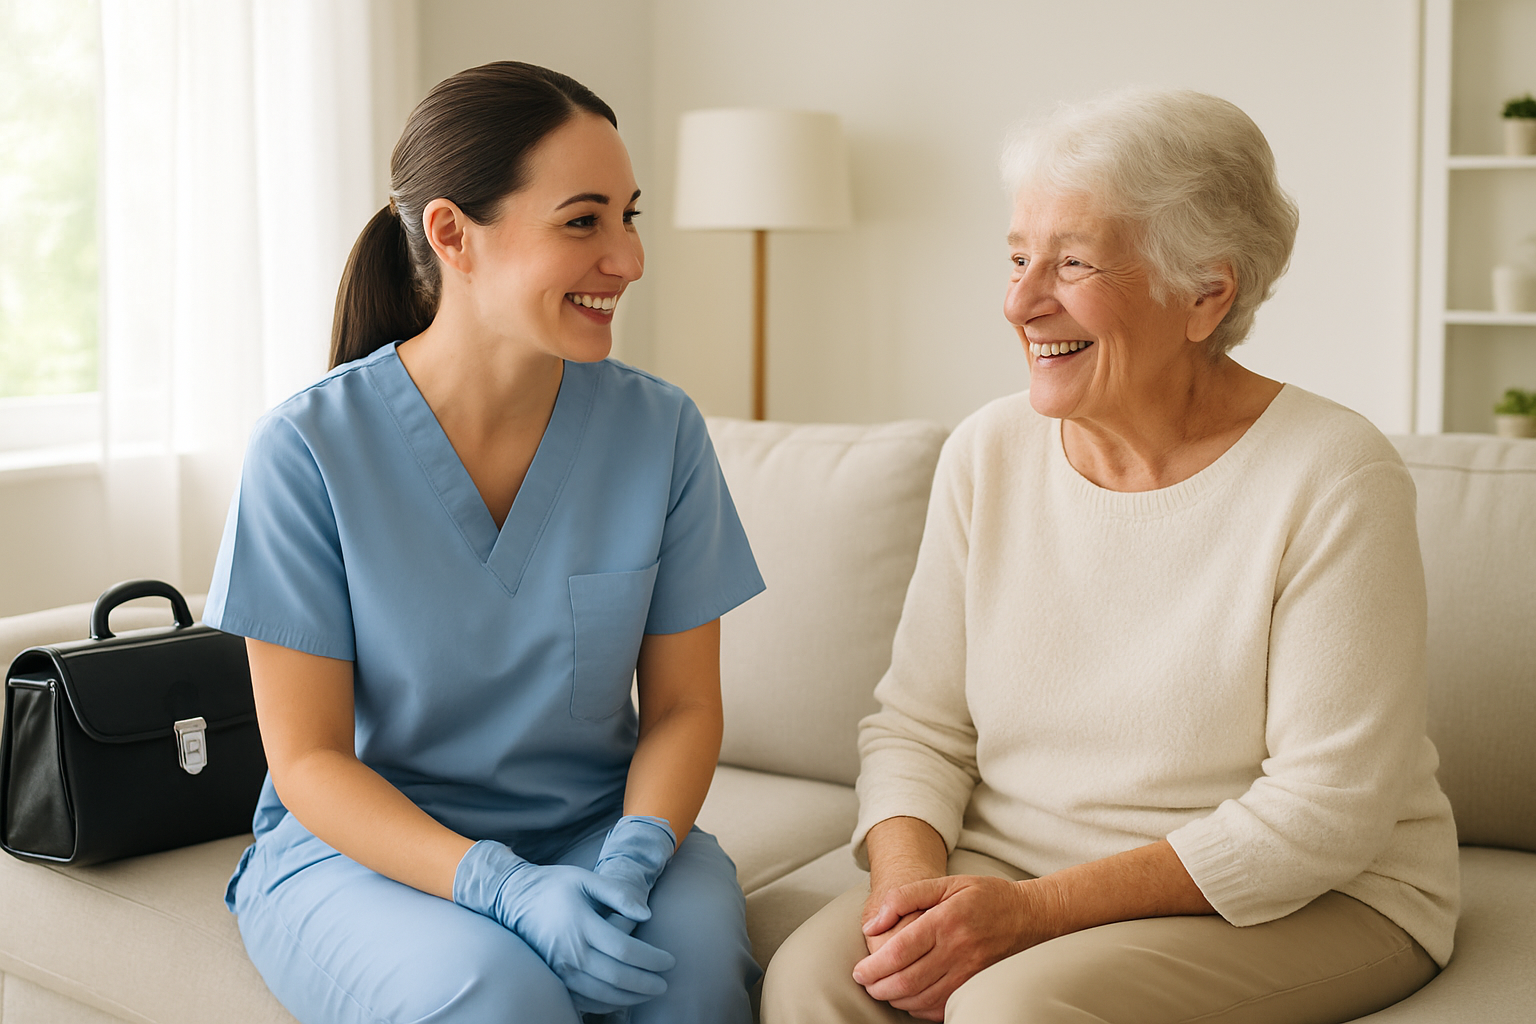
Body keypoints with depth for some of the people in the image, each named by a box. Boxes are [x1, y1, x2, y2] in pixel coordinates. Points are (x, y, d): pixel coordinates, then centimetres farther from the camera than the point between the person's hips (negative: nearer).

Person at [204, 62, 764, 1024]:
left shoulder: (661, 429, -4)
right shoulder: (309, 448, -12)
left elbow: (682, 704, 2)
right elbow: (308, 759, -9)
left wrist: (633, 857, -19)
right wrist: (506, 889, -23)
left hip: (596, 827, 2)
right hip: (363, 841, -2)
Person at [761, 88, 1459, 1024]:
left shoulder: (1334, 479, -15)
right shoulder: (988, 454, 1)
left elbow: (1326, 811, -16)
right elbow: (919, 726, 3)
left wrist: (1036, 910, -22)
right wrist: (910, 882, -18)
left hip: (1306, 902, -3)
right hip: (1013, 867, 4)